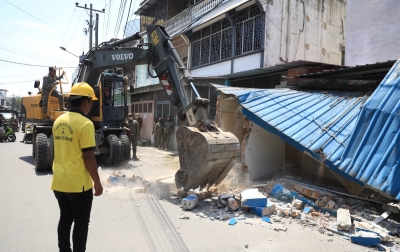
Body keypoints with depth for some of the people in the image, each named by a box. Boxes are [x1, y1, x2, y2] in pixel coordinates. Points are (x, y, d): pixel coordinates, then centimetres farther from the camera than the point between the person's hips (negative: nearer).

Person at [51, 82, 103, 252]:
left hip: (59, 182, 7)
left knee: (65, 219, 20)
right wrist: (97, 183, -10)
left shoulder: (58, 121, 6)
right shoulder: (85, 124, -18)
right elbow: (88, 157, -19)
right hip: (79, 184, -7)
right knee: (81, 222, 7)